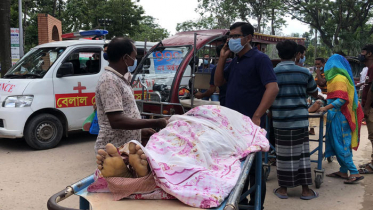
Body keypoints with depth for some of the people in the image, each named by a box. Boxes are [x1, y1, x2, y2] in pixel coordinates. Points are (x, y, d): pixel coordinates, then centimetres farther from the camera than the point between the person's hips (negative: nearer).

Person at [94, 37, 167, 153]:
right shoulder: (109, 81, -18)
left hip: (125, 147, 9)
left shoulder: (119, 78, 12)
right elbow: (116, 121, -26)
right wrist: (154, 123, -21)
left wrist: (141, 131, 14)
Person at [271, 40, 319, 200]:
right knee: (302, 152, 8)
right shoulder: (304, 72, 1)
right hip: (300, 120, 1)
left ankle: (283, 189, 16)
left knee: (284, 154, 6)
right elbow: (314, 94, 14)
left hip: (280, 121, 0)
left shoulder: (272, 73, -2)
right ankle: (305, 189, 15)